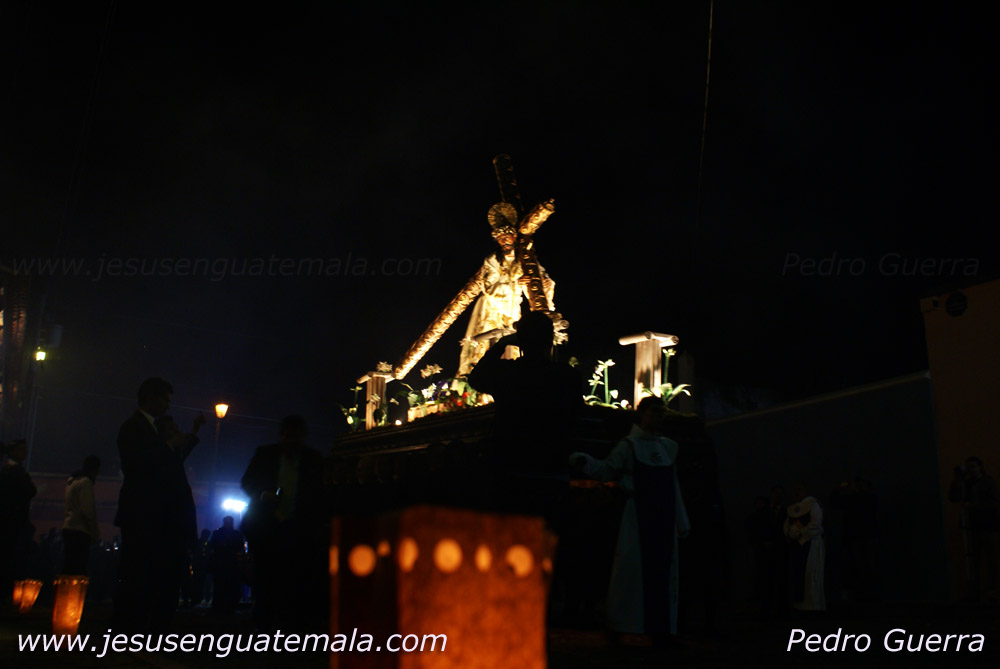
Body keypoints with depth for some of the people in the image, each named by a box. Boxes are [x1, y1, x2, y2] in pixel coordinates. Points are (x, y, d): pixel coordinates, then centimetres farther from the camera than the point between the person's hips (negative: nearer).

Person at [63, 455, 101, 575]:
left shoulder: (72, 481, 21)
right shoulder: (86, 482, -7)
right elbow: (88, 511, -15)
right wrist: (96, 534, -9)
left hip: (68, 528, 9)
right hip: (79, 531, -9)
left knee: (69, 568, 8)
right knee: (78, 570, -13)